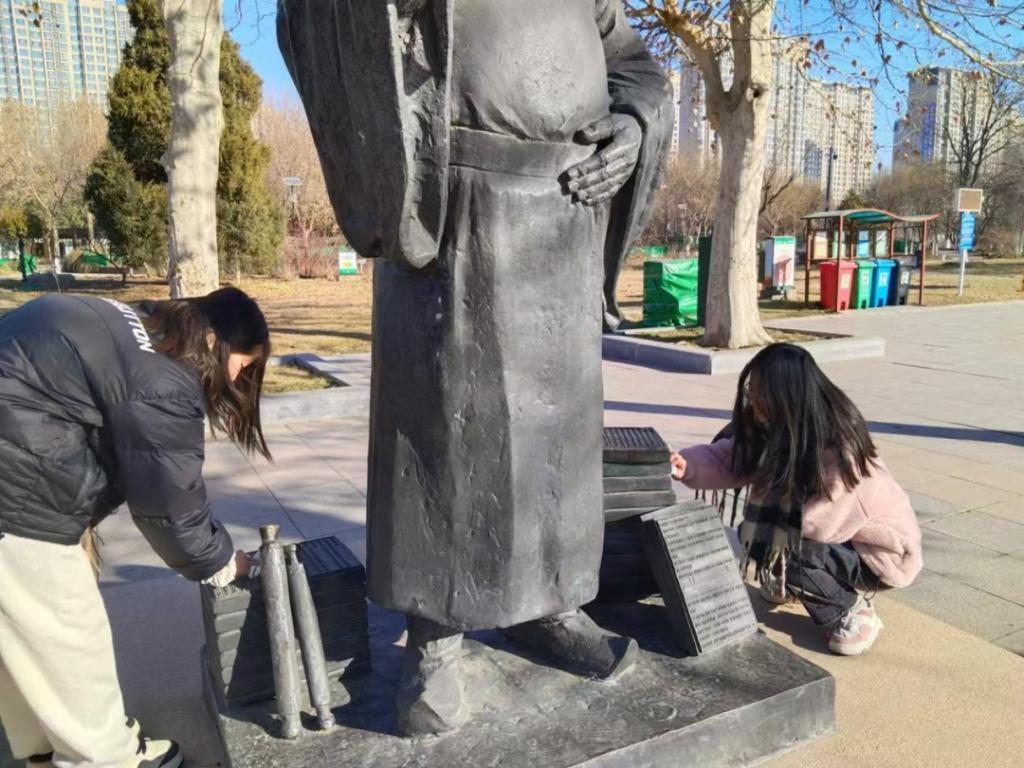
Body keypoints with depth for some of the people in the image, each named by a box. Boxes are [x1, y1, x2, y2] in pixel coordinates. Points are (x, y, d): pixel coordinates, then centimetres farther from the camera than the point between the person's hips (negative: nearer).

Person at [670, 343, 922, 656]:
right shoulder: (774, 426, -9)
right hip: (833, 535, 8)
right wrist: (688, 465, -30)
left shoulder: (840, 445, -32)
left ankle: (854, 612, -4)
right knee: (754, 533, -6)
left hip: (882, 549, -8)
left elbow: (813, 520, -33)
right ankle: (786, 580, 23)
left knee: (793, 554, -30)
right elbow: (726, 459, -11)